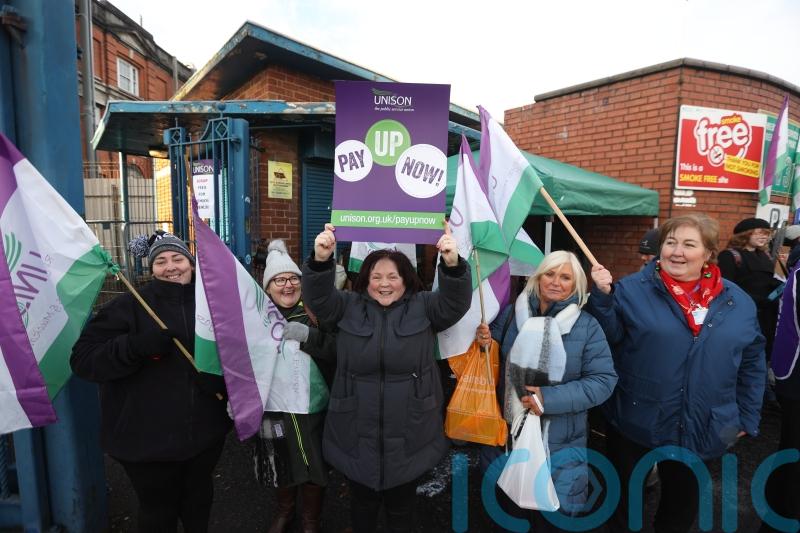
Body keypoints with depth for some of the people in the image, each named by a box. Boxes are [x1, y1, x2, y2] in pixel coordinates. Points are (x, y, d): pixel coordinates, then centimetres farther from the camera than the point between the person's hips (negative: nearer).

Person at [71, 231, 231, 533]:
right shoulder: (129, 306, -10)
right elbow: (82, 359, -14)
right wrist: (137, 346, -28)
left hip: (205, 431, 3)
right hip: (147, 438, -2)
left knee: (199, 499, 24)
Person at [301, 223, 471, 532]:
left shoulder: (423, 306, -2)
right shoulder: (348, 306, 1)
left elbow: (456, 302, -16)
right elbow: (318, 298, -12)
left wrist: (452, 265, -36)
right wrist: (321, 260, -32)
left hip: (409, 432, 0)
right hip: (357, 433, 1)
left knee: (401, 506, 18)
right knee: (362, 502, 21)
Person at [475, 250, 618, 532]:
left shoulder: (587, 326, -7)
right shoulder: (511, 314, -1)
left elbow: (603, 380, -11)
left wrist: (551, 398, -22)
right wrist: (484, 342, -14)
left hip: (559, 441, -2)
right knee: (508, 510, 20)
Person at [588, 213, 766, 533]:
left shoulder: (739, 302, 2)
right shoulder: (631, 290, -10)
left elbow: (752, 363, 9)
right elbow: (607, 337, -14)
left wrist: (747, 417, 10)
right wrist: (602, 296, -27)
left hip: (703, 432, 3)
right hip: (636, 426, -3)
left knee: (683, 504, 25)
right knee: (624, 499, 17)